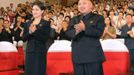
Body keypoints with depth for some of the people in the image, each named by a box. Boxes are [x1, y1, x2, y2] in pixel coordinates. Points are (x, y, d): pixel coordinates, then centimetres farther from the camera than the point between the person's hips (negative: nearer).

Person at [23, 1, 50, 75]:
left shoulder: (46, 23, -1)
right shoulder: (27, 24, 11)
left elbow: (45, 39, -11)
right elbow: (24, 38, 6)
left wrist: (35, 31, -20)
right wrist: (29, 32, -13)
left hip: (40, 52, -4)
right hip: (30, 51, 4)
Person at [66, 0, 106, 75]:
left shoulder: (98, 18, 3)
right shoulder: (74, 19, 16)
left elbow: (99, 32, -12)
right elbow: (68, 33, 3)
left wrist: (85, 28, -24)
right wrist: (76, 31, -20)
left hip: (93, 55, -4)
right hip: (78, 55, 4)